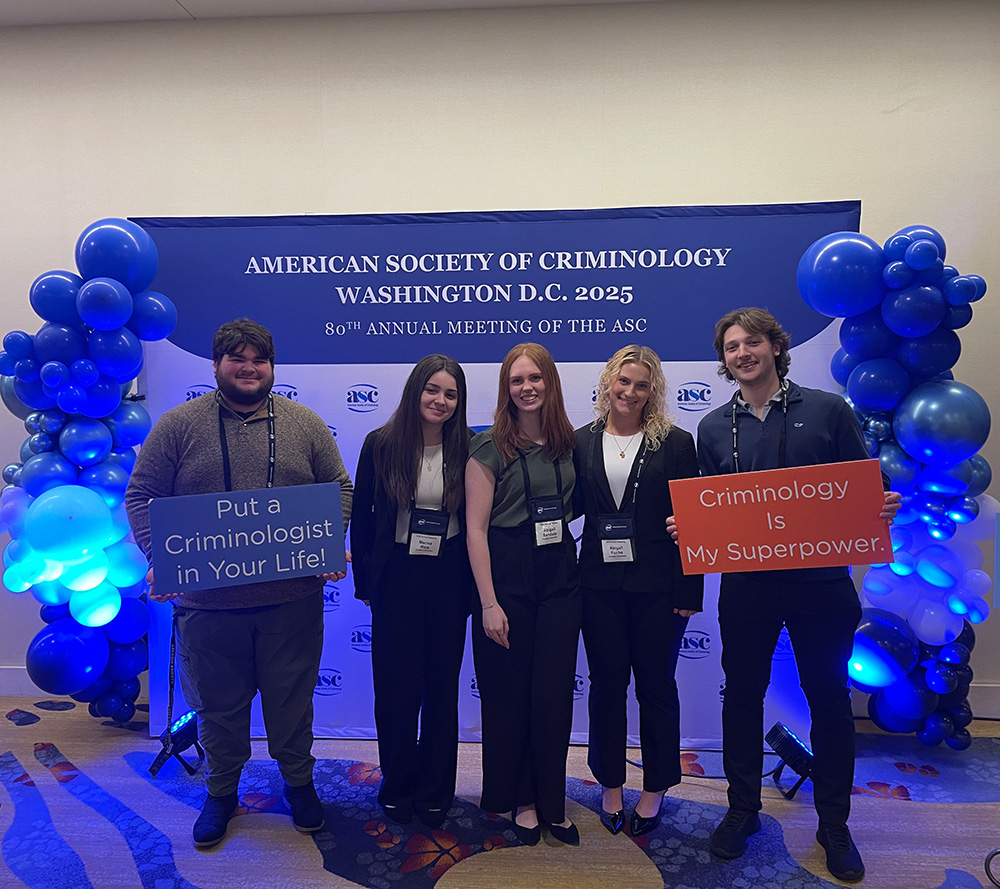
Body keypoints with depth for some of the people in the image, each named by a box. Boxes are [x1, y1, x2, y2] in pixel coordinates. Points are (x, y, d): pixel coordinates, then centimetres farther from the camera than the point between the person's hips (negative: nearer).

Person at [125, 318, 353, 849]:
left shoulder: (305, 424, 3)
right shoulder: (179, 425, 0)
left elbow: (339, 487, 8)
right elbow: (141, 495, 2)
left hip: (292, 598, 1)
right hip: (208, 598, 0)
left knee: (291, 698, 14)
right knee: (218, 703, 16)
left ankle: (299, 782, 38)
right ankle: (221, 791, 39)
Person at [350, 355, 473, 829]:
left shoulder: (468, 448, -3)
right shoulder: (380, 444, -3)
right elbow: (361, 517, 2)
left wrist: (473, 582, -3)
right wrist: (364, 579, 0)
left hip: (449, 579, 1)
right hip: (397, 579, -1)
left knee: (442, 685, 12)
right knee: (397, 684, 7)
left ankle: (436, 792, 31)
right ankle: (398, 787, 30)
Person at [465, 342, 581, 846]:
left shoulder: (569, 442, 6)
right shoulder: (490, 445, -7)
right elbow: (476, 527, -9)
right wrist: (489, 603, -13)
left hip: (560, 574, 4)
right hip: (507, 576, -3)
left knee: (555, 693, 9)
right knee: (509, 695, 8)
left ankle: (551, 801, 28)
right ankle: (520, 799, 29)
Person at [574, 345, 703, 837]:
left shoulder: (675, 443, -3)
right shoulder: (582, 442, 4)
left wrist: (689, 592, -7)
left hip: (657, 584, -2)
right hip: (600, 583, 2)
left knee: (656, 686, 11)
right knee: (607, 684, 13)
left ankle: (655, 790, 30)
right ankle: (611, 785, 31)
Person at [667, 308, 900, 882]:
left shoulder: (828, 410, 1)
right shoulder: (714, 428, 7)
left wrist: (883, 509, -18)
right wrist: (687, 527, -7)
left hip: (821, 581, -1)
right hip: (746, 584, 2)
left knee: (829, 698, 11)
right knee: (742, 694, 11)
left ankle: (834, 824, 31)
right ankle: (743, 810, 31)